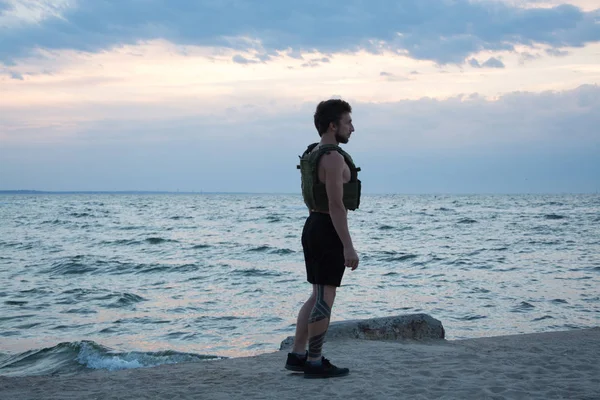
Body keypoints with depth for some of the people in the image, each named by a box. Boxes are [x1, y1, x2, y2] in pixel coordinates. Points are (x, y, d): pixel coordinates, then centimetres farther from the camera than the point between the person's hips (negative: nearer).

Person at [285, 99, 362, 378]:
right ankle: (315, 363, 3)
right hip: (330, 232, -10)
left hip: (312, 228, 10)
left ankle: (297, 356, 15)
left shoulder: (312, 155, 13)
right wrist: (349, 247, -21)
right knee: (325, 298, -3)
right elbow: (336, 206, -22)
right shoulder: (334, 158, -18)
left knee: (318, 296, 14)